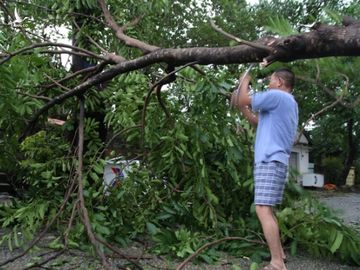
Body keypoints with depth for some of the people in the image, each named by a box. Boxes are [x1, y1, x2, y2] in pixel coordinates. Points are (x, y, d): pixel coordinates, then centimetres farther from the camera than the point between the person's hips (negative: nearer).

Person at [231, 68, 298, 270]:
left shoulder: (277, 96, -7)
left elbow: (243, 100, -9)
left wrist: (244, 81, 9)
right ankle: (279, 253, 24)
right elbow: (258, 121, 27)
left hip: (270, 161, -11)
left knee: (263, 210, -15)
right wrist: (240, 107, 20)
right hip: (274, 161, 11)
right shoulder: (288, 103, 25)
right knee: (268, 210, 16)